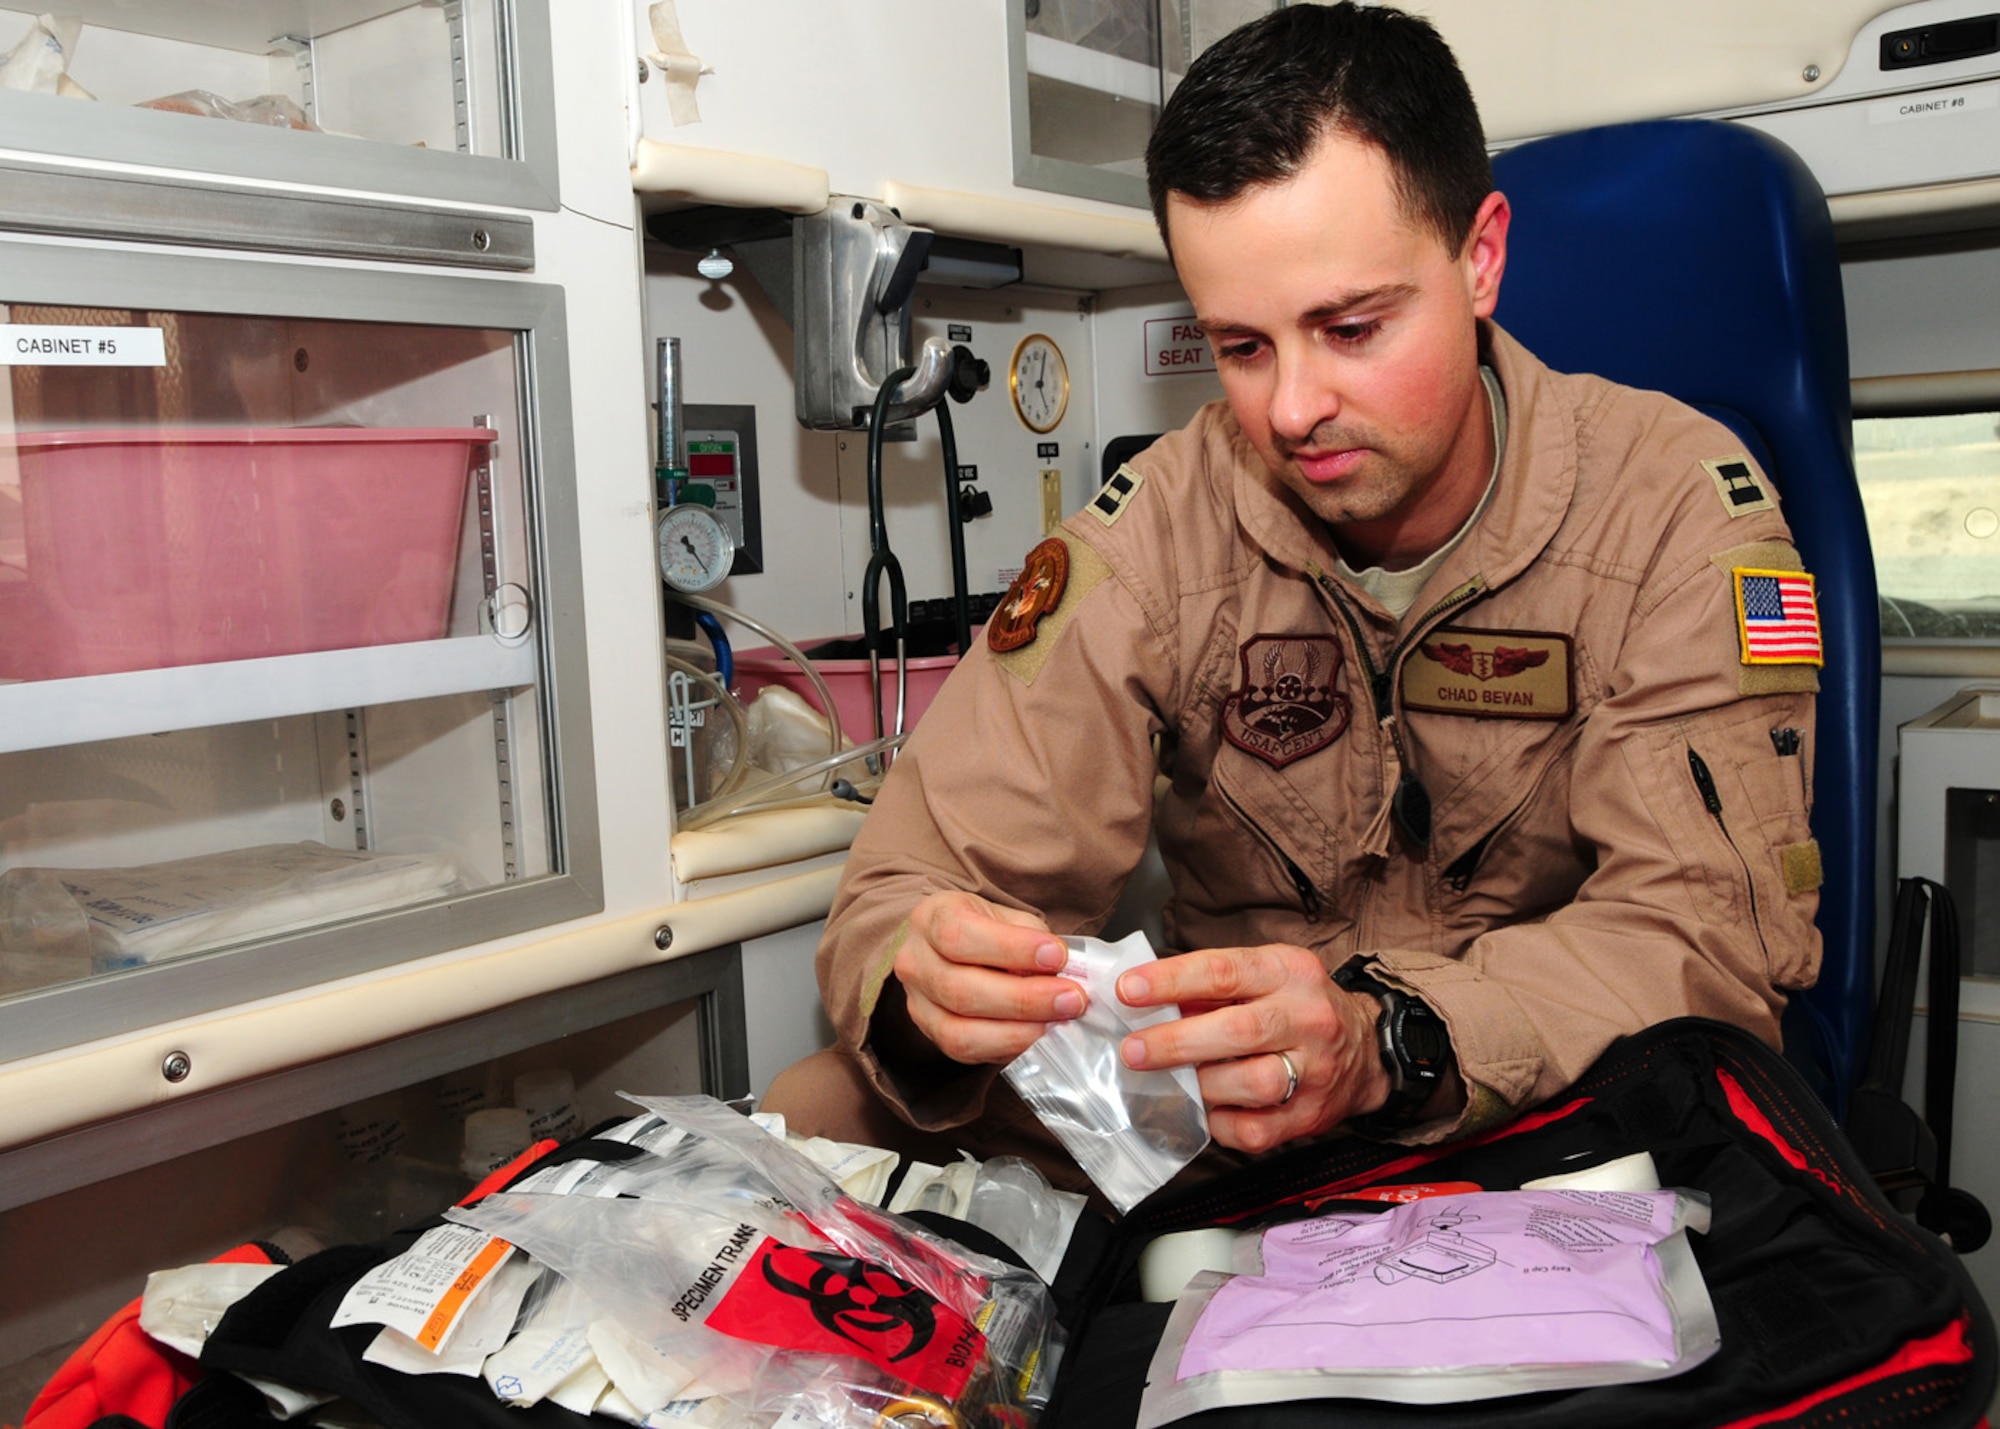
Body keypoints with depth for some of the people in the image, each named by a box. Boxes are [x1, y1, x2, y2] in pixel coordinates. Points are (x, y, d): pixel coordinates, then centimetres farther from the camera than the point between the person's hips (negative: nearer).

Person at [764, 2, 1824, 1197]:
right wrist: (932, 984, -36)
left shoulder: (1677, 507, -11)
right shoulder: (1152, 534, -7)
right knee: (815, 1115, -19)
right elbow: (928, 880, -11)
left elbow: (1712, 928, -20)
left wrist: (1388, 1041, -39)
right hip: (1221, 1114, 2)